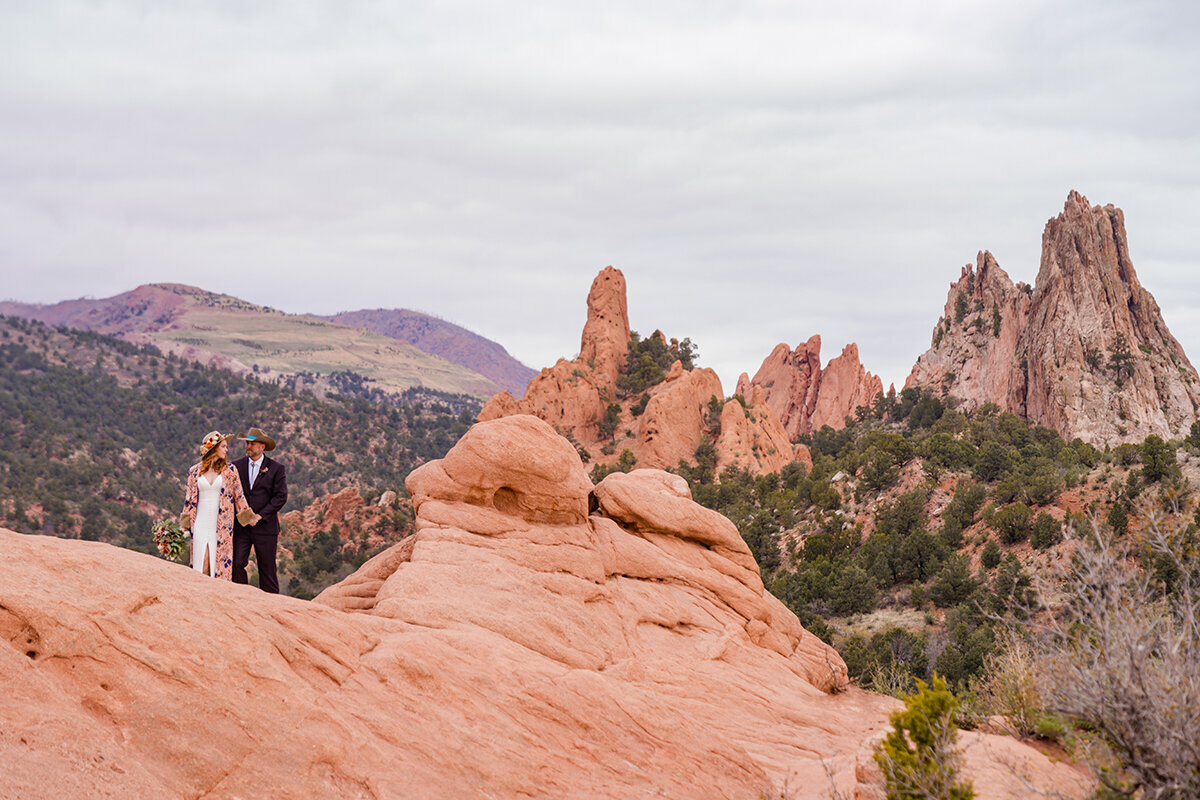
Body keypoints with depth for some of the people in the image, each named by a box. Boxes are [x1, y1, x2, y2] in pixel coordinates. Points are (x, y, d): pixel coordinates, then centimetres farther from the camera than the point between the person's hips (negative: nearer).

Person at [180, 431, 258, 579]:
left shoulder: (229, 470, 5)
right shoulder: (195, 471, 6)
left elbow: (239, 495, 10)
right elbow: (190, 498, 12)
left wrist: (247, 517, 10)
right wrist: (185, 524, 10)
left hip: (222, 522, 0)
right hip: (201, 521, 0)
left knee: (220, 560, -2)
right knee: (201, 560, -4)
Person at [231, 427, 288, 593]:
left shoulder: (276, 468, 0)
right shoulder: (237, 466, 8)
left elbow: (281, 497, -6)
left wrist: (259, 516, -13)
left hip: (265, 526, -2)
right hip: (240, 527, 2)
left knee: (267, 568, 3)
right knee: (237, 564, -8)